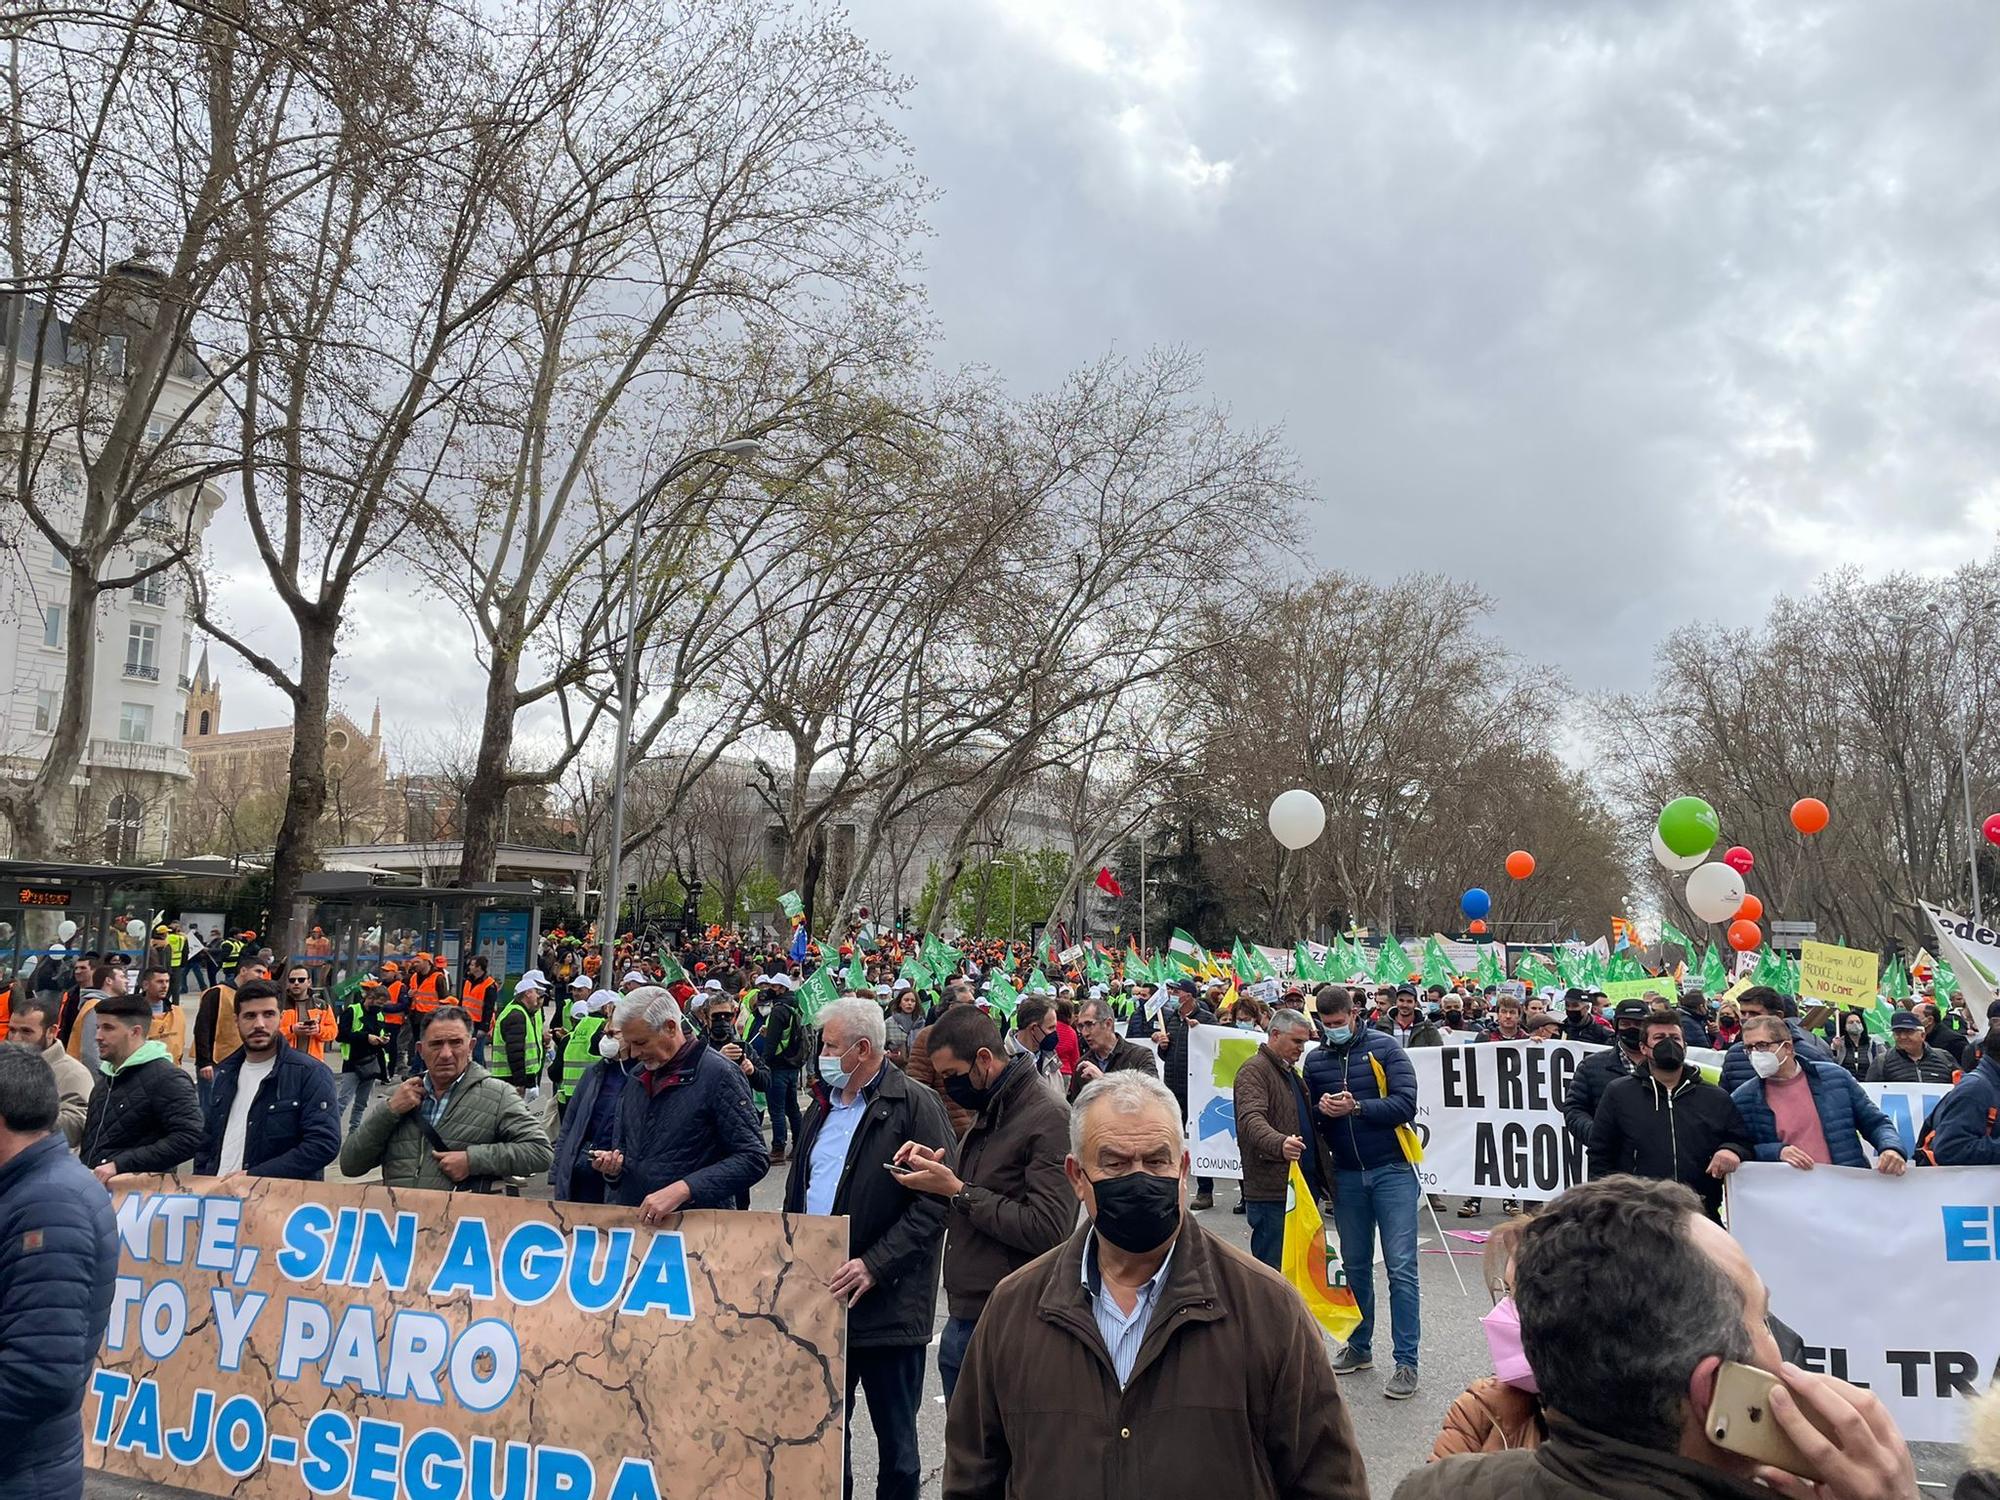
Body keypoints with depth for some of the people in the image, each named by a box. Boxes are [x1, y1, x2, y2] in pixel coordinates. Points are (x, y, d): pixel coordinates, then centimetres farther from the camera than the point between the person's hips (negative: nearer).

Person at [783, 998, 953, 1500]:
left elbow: (936, 1203, -17)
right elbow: (796, 1195, 22)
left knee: (895, 1435, 7)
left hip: (886, 1304, -7)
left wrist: (874, 1264, -22)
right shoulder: (822, 1109, 14)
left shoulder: (916, 1106, -11)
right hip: (820, 1297, 7)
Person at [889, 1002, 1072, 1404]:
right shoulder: (987, 1113, 13)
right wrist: (940, 1170, 2)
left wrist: (957, 1190, -19)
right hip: (962, 1320, 9)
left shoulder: (1049, 1119, -17)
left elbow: (1046, 1230, -24)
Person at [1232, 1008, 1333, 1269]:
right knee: (1273, 1270, -6)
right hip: (1272, 1190, -9)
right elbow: (1251, 1120, -27)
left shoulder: (1292, 1072, 22)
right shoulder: (1254, 1069, -9)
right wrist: (1279, 1144, -44)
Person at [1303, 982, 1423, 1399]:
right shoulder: (1315, 1060, 6)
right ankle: (1360, 1347, 27)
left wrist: (1356, 1107, -24)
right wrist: (1322, 1111, -14)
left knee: (1401, 1268, -4)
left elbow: (1405, 1105, -14)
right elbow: (1310, 1121, 9)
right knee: (1355, 1265, 13)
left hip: (1391, 1171, -4)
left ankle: (1407, 1362, 1)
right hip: (1346, 1175, 4)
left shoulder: (1384, 1048, -6)